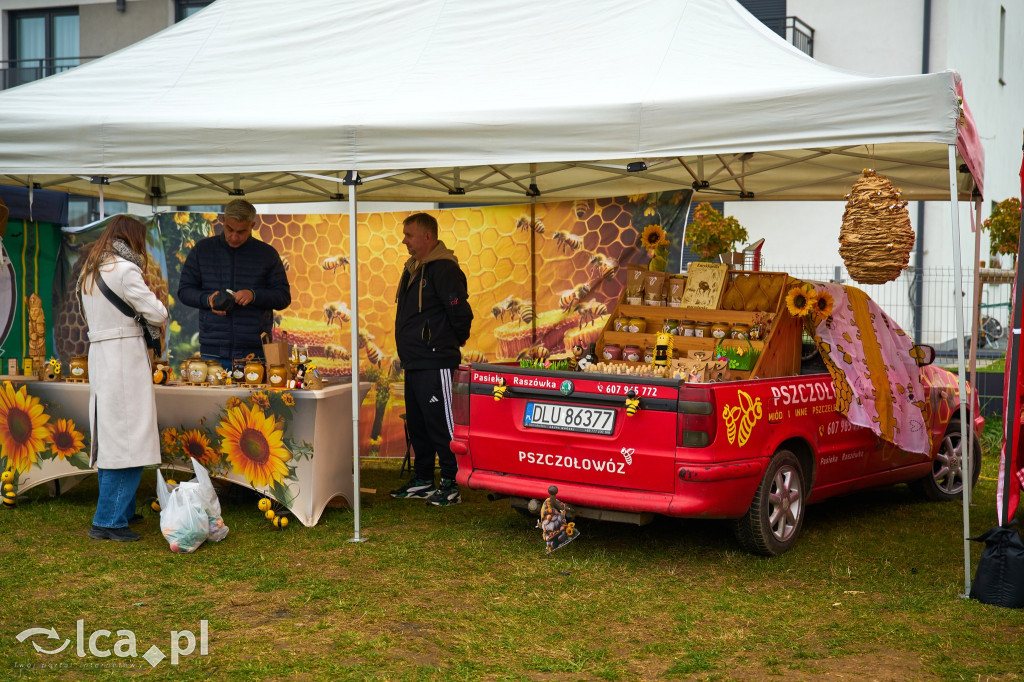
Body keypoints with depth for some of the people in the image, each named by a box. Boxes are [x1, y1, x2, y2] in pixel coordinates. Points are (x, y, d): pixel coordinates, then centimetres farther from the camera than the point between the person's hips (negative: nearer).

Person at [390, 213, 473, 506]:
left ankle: (451, 484, 2)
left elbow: (460, 312, -17)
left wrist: (455, 341, -3)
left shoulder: (444, 269, -14)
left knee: (440, 424, -6)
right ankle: (422, 481, 25)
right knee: (417, 425, 16)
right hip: (413, 363, 10)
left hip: (435, 364, -10)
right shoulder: (413, 269, 16)